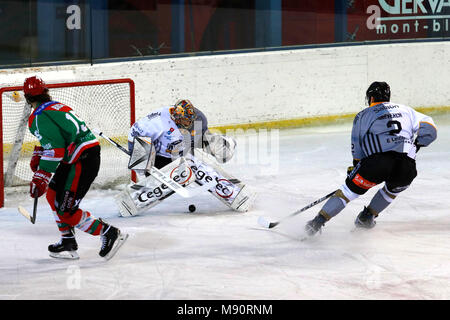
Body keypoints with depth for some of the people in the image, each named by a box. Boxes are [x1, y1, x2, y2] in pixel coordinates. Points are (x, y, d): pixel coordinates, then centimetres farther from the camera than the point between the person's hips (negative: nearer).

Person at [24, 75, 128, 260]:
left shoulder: (39, 117, -12)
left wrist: (41, 177, -18)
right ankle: (68, 243, 21)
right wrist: (38, 155, 26)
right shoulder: (56, 106, 18)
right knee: (53, 193, 19)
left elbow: (54, 149, -20)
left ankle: (109, 234, -4)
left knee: (66, 211, -8)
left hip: (83, 161, -10)